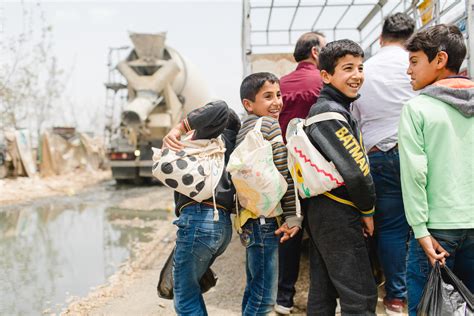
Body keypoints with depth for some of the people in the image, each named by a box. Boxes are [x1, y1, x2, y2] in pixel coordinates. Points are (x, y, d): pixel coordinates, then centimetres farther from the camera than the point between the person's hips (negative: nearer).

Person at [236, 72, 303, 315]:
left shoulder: (244, 128, 15)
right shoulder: (269, 125, -12)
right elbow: (286, 173, -14)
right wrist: (294, 216, -11)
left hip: (250, 218, 10)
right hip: (266, 219, -10)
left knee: (254, 291, 19)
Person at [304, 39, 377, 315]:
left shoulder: (322, 108, 15)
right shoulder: (332, 112, -16)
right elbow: (355, 170, -21)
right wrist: (367, 209, -6)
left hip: (322, 210, 10)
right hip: (338, 215, -10)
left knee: (323, 293, 16)